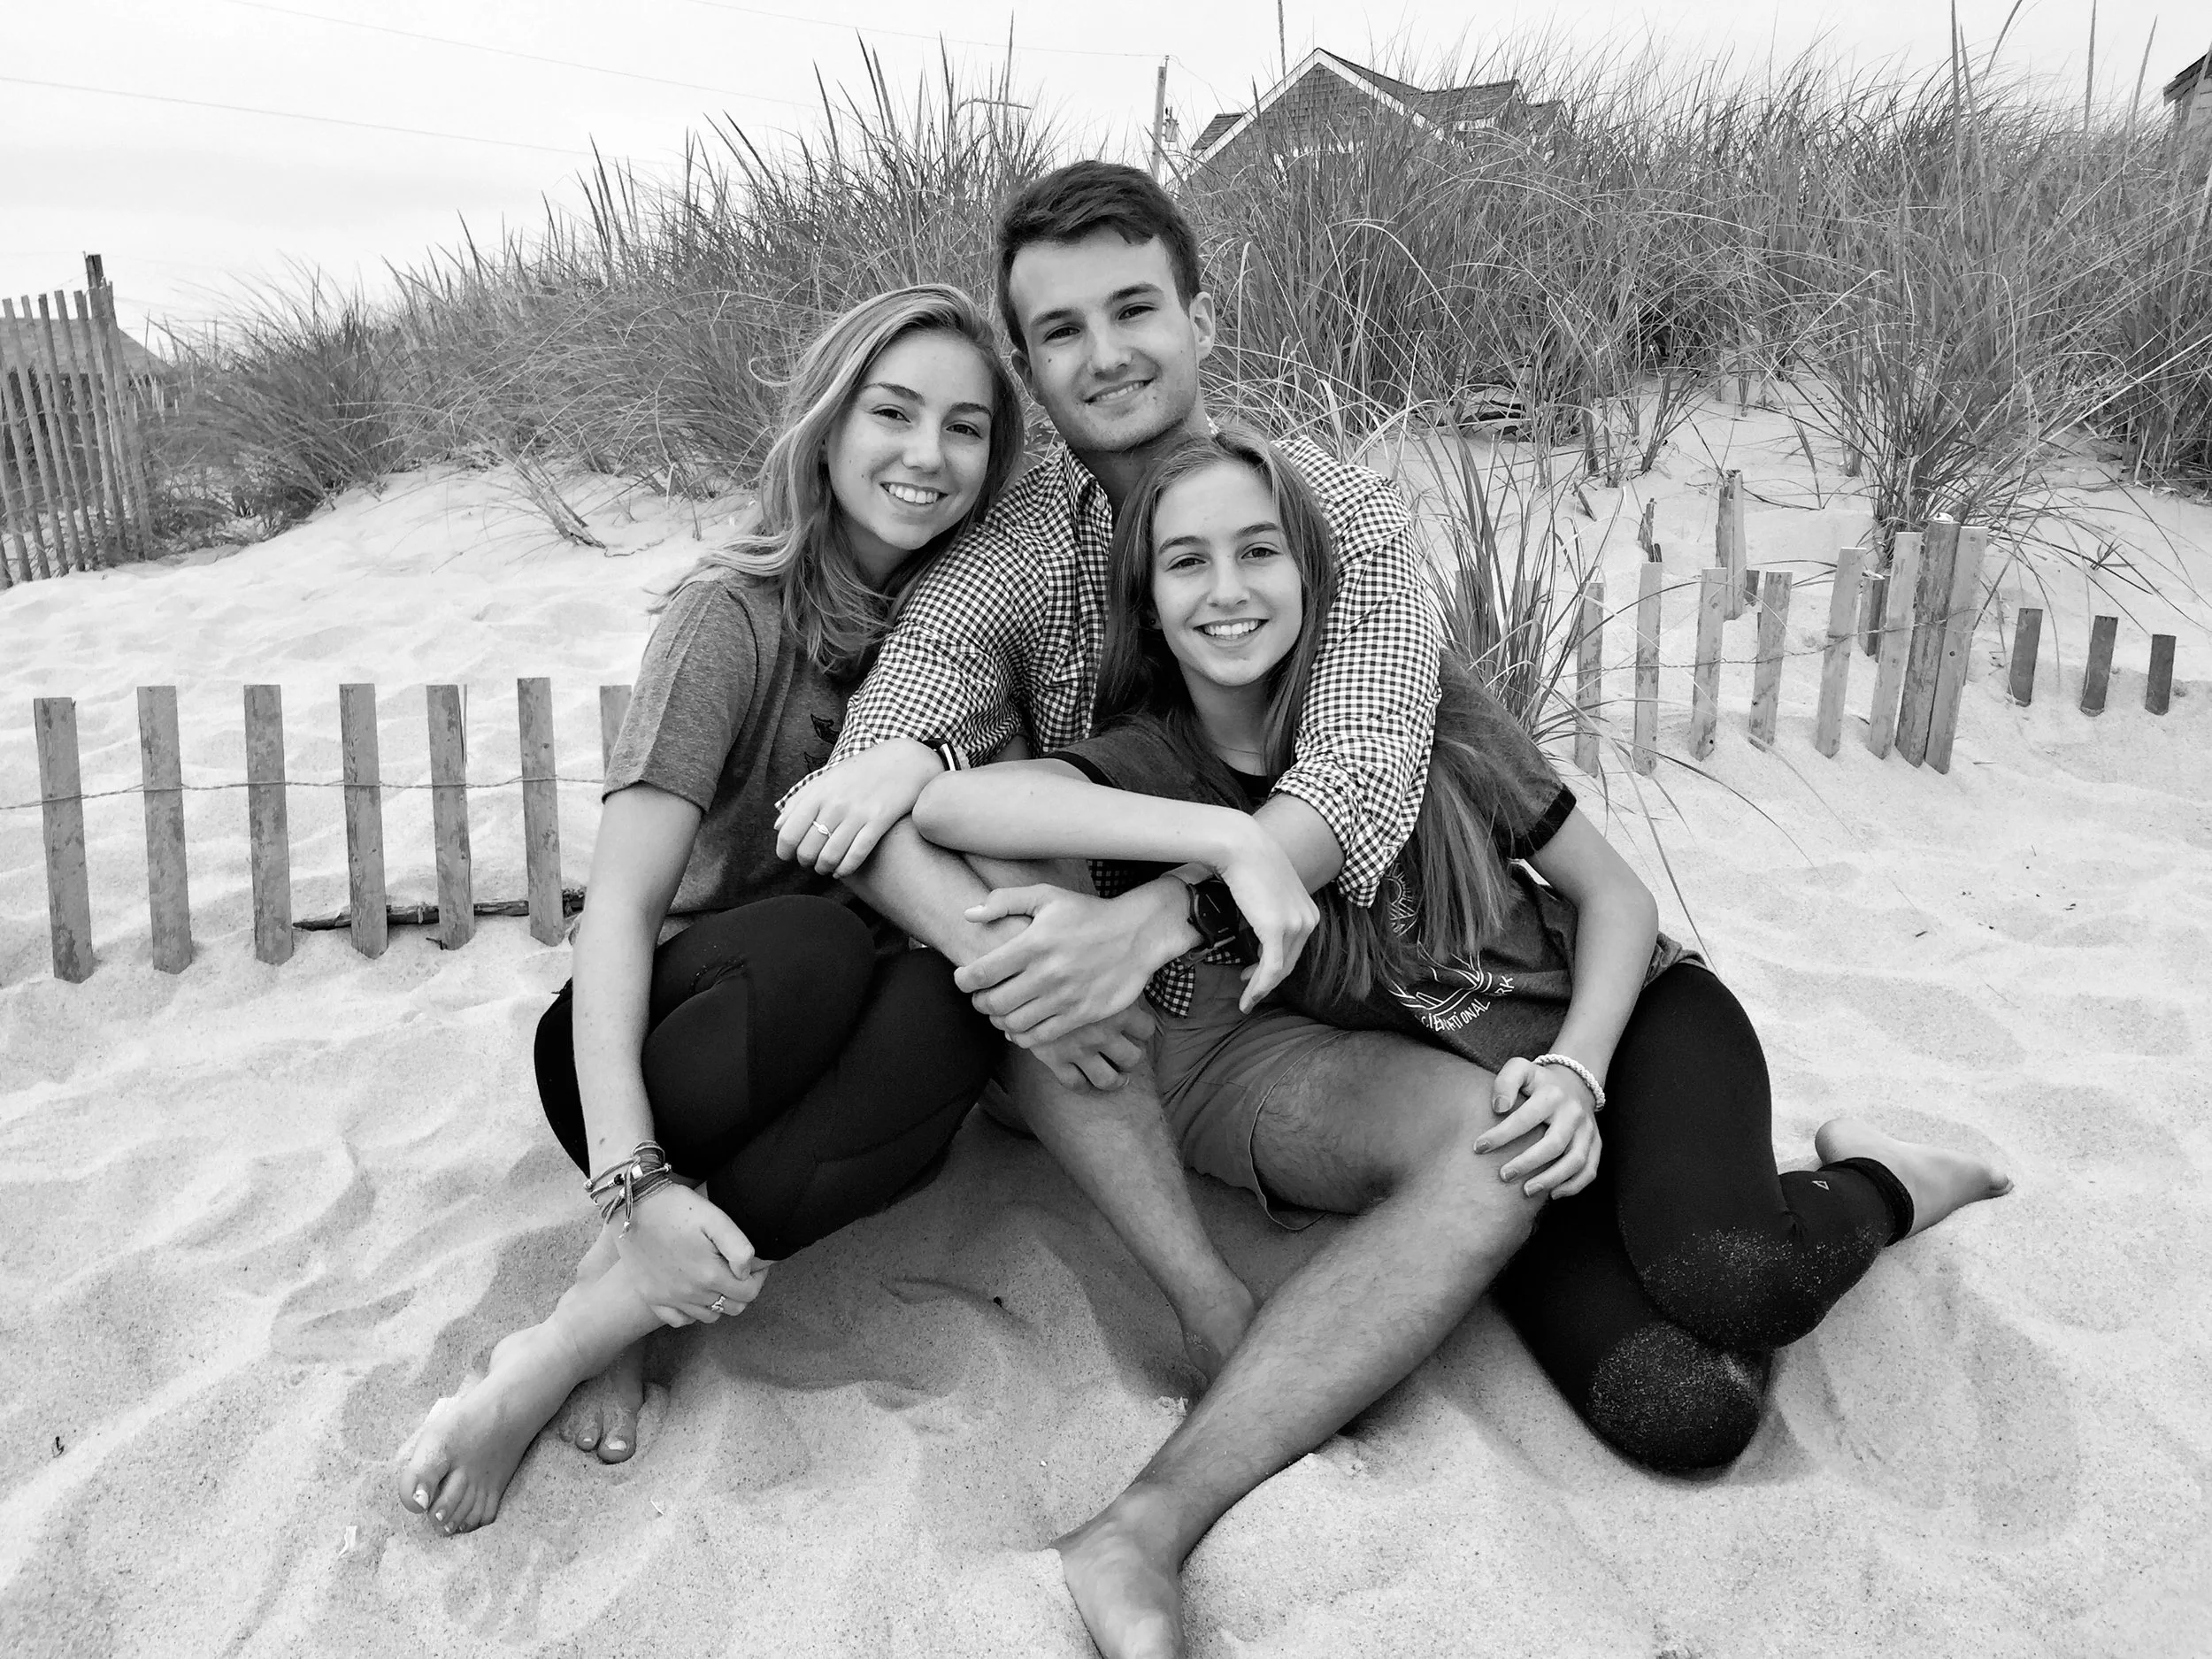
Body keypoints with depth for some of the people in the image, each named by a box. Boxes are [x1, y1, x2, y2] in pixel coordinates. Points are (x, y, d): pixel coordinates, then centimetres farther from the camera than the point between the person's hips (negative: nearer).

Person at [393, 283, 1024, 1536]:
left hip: (840, 1043, 4)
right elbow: (620, 906, -23)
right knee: (815, 945, -36)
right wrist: (632, 1183, -36)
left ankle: (586, 1330, -24)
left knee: (950, 1005, -32)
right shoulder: (740, 611, -14)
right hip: (673, 1039, -4)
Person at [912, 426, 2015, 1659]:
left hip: (1623, 1015, 2)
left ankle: (1873, 1186, 0)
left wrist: (1575, 1074, -19)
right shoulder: (1152, 761, -10)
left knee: (1725, 1277, -30)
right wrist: (1230, 836, -37)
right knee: (1678, 1410, -31)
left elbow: (1617, 895, -1)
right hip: (1440, 1089, -2)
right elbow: (948, 802, -31)